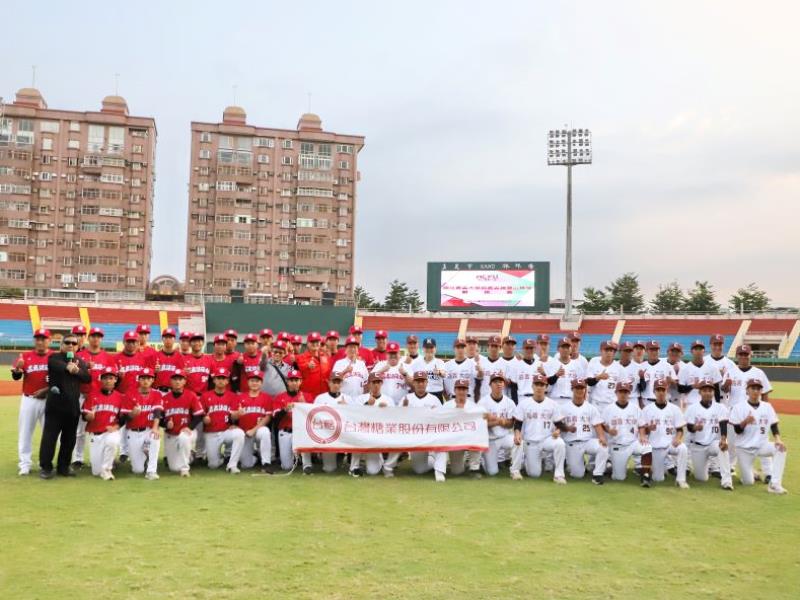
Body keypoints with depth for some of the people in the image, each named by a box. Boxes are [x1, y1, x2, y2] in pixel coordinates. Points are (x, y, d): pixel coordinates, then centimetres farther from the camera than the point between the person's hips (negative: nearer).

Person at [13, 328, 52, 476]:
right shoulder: (25, 356, 1)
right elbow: (16, 377, -5)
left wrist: (48, 389, -18)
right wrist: (17, 369, -26)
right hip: (29, 400, 1)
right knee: (25, 432, 4)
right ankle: (25, 465, 12)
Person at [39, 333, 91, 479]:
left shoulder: (81, 362, 14)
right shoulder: (54, 357, 2)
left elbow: (88, 378, -1)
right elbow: (56, 364, -24)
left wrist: (77, 370, -20)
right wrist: (68, 367, -45)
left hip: (73, 405, 4)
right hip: (55, 404, -4)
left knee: (69, 438, 9)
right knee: (49, 436, -4)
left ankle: (64, 466, 20)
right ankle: (45, 467, 5)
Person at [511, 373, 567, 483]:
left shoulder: (552, 404, 3)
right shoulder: (524, 403, -1)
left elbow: (558, 424, 5)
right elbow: (517, 424, -3)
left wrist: (557, 431, -18)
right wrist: (517, 434, -25)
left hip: (547, 439, 1)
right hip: (530, 442, -1)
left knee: (560, 443, -33)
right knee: (534, 474, -7)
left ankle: (558, 474, -16)